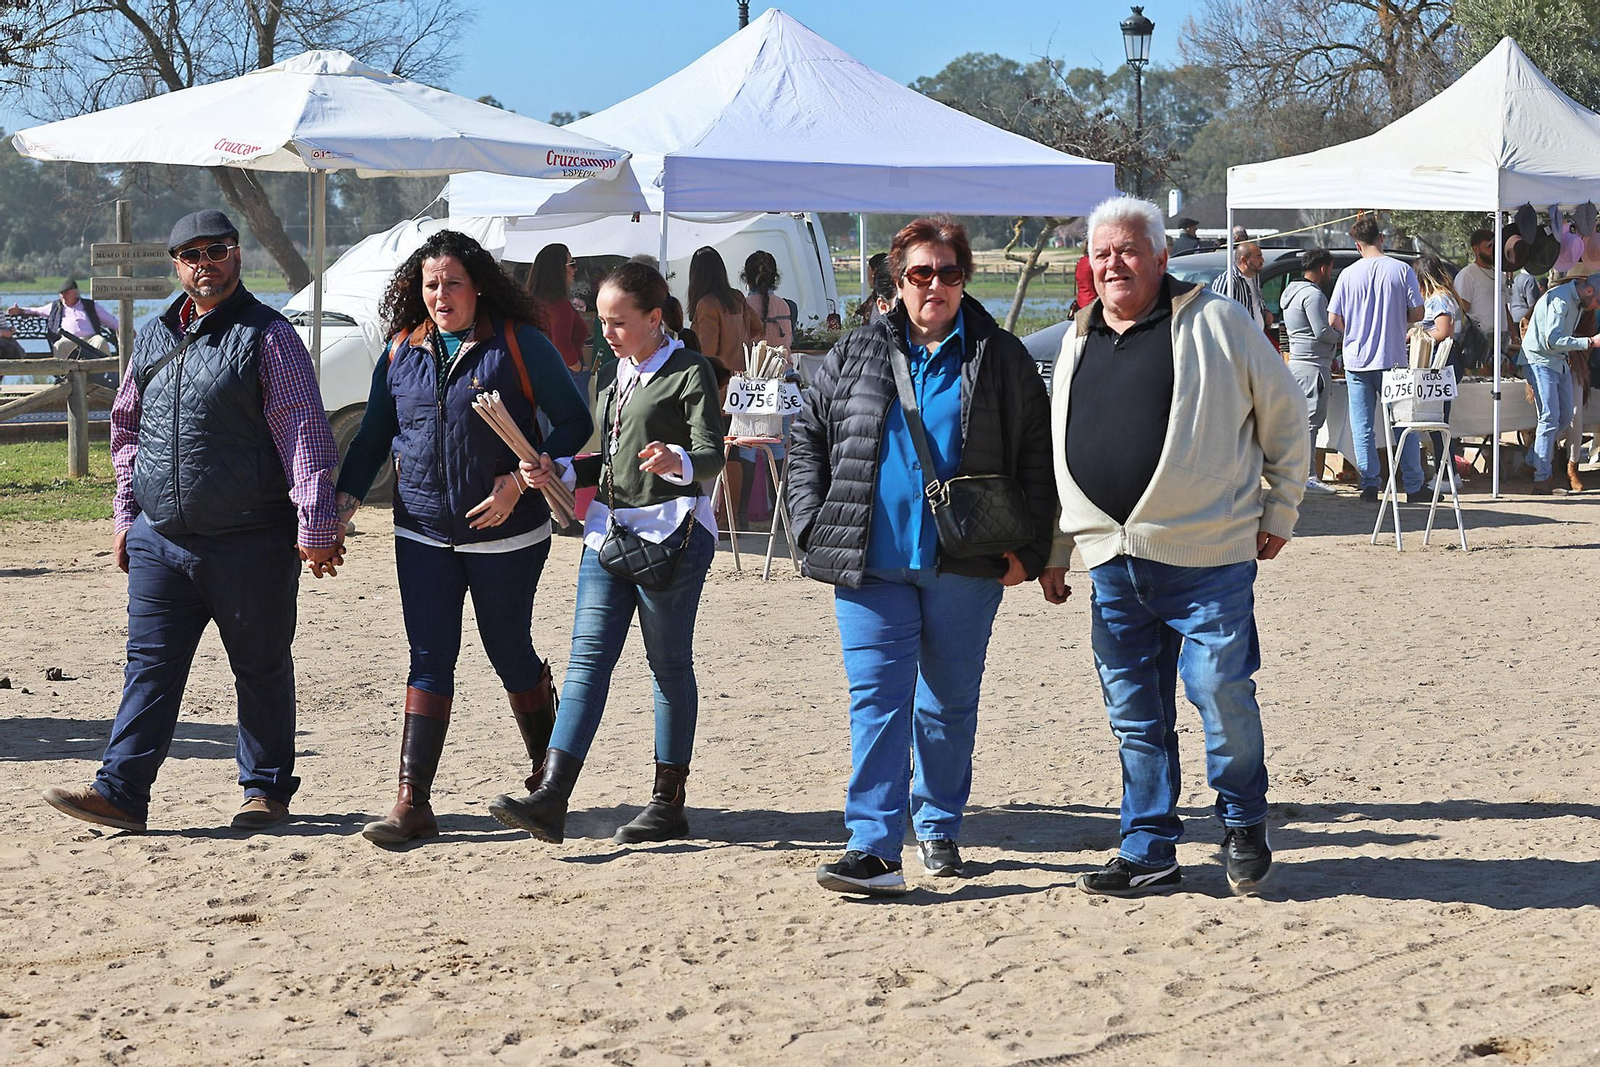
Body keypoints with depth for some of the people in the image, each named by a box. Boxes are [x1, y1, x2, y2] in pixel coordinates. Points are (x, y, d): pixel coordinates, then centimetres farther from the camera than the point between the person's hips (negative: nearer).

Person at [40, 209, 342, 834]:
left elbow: (305, 432, -10)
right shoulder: (153, 338, 13)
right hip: (159, 541, 5)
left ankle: (266, 790, 18)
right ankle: (120, 792, 1)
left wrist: (315, 525, -15)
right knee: (149, 664, 2)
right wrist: (126, 514, 16)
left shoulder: (268, 336, -5)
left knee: (261, 669, 6)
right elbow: (127, 429, 22)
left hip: (251, 544, -5)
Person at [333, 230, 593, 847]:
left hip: (506, 535, -3)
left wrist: (522, 479, -17)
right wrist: (346, 496, -2)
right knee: (429, 660, -2)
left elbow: (574, 421, -6)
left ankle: (549, 777, 31)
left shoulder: (518, 344, -7)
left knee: (510, 652, 9)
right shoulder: (403, 351, 6)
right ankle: (413, 803, -4)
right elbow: (373, 436, 12)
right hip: (424, 537, 3)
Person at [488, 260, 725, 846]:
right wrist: (557, 470, 7)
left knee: (669, 663, 1)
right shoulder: (617, 374, 17)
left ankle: (669, 801, 10)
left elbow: (712, 457, -13)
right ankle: (550, 798, -13)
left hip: (671, 529, -7)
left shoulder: (690, 371, -6)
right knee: (588, 655, -4)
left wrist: (676, 462, -34)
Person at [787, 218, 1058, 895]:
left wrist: (1028, 549, -2)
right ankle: (874, 847, -12)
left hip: (964, 569, 0)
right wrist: (814, 527, 4)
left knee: (950, 703, 9)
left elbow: (1038, 455, 6)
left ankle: (939, 827, 25)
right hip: (869, 567, 0)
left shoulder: (1001, 359, 6)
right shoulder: (856, 355, 10)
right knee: (877, 699, -8)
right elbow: (808, 437, 14)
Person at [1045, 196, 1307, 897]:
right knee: (1134, 716, 7)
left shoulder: (1216, 324, -3)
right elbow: (1058, 454, 21)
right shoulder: (1078, 342, 14)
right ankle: (1148, 853, 16)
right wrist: (1054, 552, 19)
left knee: (1223, 696, -3)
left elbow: (1285, 414, 4)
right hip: (1112, 562, 5)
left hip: (1206, 557, -5)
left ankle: (1244, 826, 20)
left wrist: (1279, 511, 3)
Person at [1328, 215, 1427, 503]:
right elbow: (1417, 313, -4)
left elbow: (1334, 319, -2)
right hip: (1392, 359, 0)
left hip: (1356, 360, 1)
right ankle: (1413, 487, 8)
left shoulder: (1348, 274, -3)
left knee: (1362, 427, 7)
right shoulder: (1402, 270, -5)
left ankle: (1370, 485, 3)